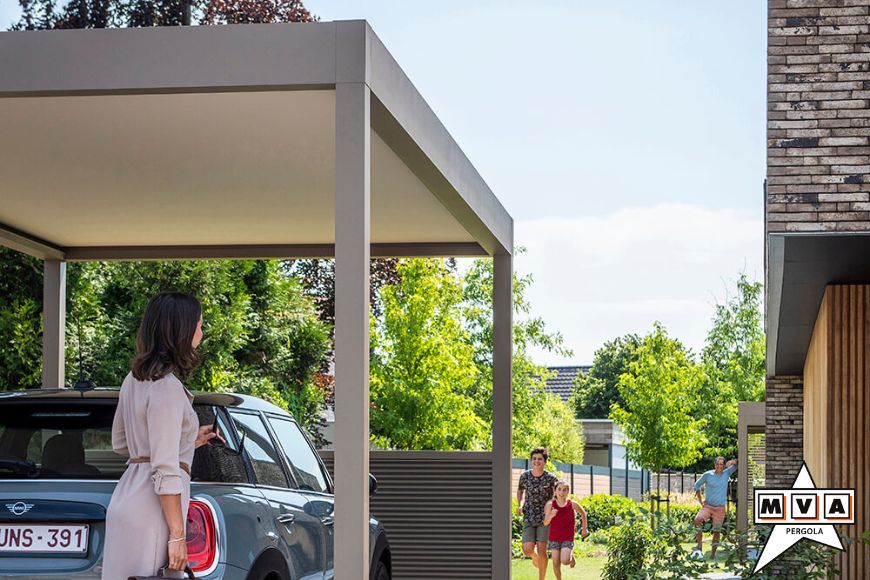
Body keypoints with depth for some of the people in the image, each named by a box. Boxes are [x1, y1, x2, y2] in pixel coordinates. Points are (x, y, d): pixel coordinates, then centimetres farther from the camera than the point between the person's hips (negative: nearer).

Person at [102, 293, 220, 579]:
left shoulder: (134, 381, 14)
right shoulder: (168, 388, -14)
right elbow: (165, 469, -18)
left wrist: (189, 440, 26)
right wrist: (177, 534, -16)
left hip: (128, 499, 9)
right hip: (151, 511, -9)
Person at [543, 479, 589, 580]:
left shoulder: (572, 504, -9)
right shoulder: (550, 504, -10)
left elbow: (583, 513, 10)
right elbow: (545, 523, -9)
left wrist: (584, 529, 17)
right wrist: (550, 516, -30)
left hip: (568, 538, -1)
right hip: (554, 537, 1)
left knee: (565, 560, -17)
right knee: (556, 563, -1)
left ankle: (571, 556, 18)